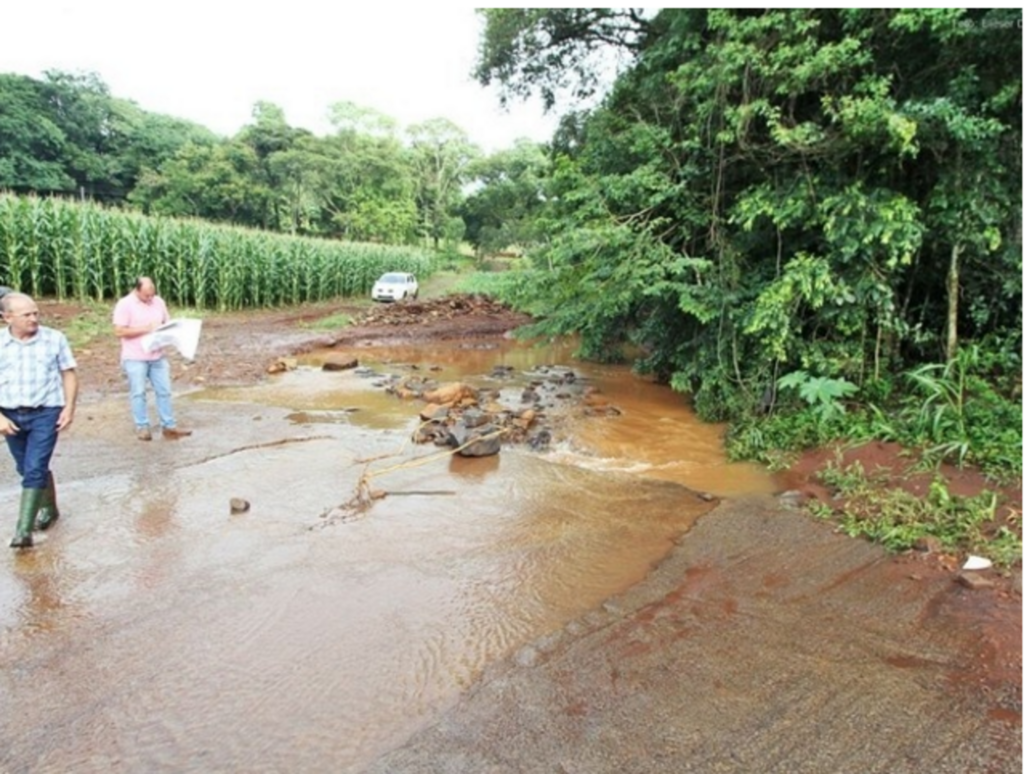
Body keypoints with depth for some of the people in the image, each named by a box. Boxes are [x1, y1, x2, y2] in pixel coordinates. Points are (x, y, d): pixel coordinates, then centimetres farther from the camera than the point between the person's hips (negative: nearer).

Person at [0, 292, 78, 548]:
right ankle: (48, 508, 37)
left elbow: (69, 375, 2)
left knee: (34, 469, -10)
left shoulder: (54, 339, -4)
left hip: (46, 413, -3)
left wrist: (69, 407, -6)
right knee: (27, 469, 16)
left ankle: (23, 530, -7)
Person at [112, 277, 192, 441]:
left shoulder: (158, 301, 6)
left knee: (164, 391, 6)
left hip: (157, 356, 5)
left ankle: (169, 426, 13)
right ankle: (142, 427, 12)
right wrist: (145, 329, -20)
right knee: (138, 393, 3)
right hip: (135, 358, -5)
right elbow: (119, 331, -15)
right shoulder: (125, 304, -10)